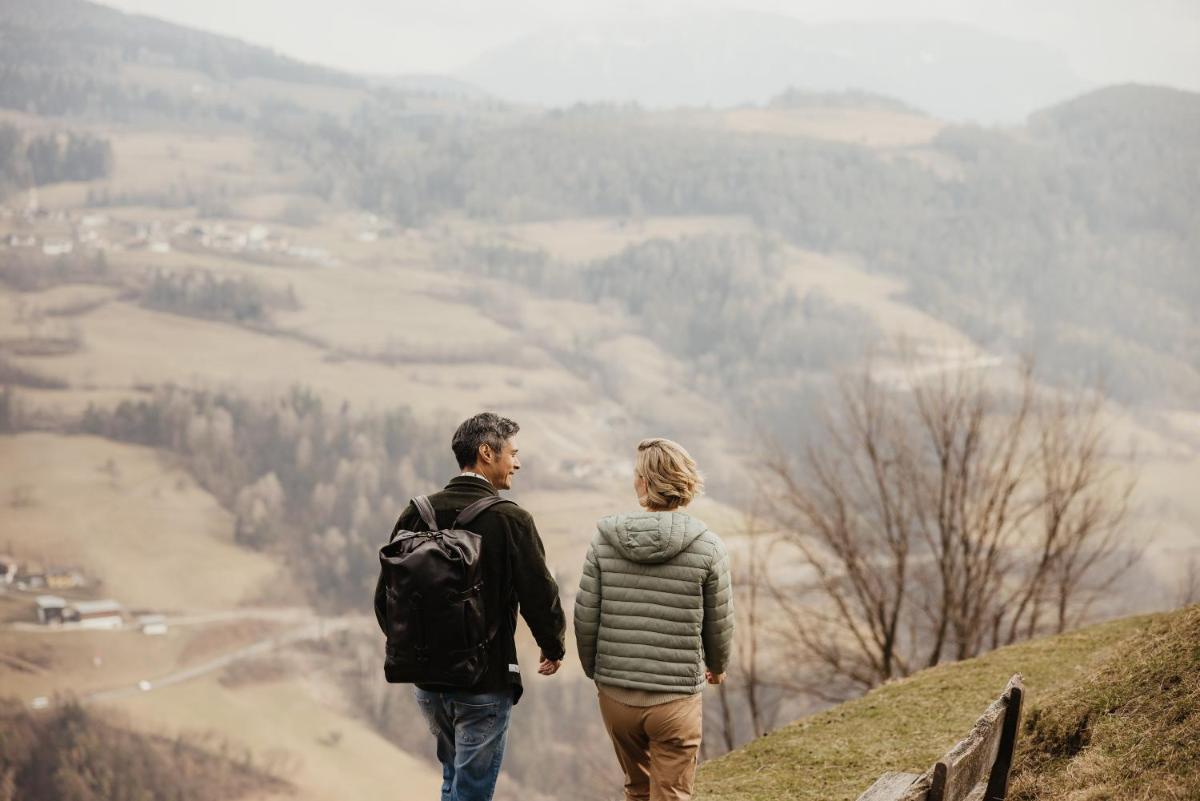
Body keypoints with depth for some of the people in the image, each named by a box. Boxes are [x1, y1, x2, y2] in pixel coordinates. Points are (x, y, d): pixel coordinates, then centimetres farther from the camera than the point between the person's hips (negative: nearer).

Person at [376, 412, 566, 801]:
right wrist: (553, 648, 7)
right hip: (485, 682, -5)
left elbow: (385, 596, 5)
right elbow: (540, 598, -13)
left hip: (427, 681, 6)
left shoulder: (416, 514, 0)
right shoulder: (510, 520, -14)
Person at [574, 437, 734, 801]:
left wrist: (593, 669, 18)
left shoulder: (605, 539, -4)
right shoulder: (707, 547, -8)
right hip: (675, 697, -3)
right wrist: (717, 667, 22)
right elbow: (719, 624, 1)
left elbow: (585, 617, -1)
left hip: (615, 694, 3)